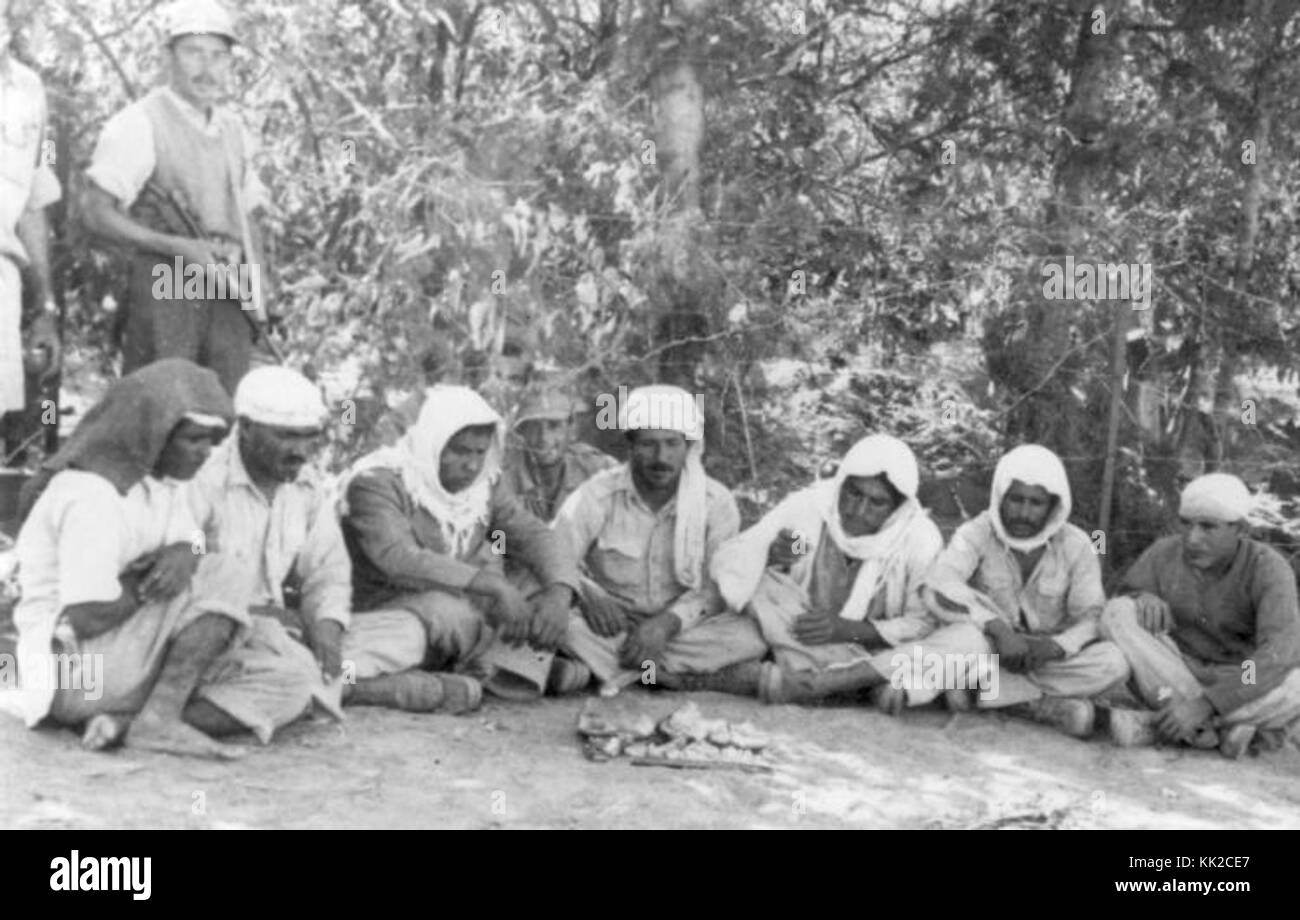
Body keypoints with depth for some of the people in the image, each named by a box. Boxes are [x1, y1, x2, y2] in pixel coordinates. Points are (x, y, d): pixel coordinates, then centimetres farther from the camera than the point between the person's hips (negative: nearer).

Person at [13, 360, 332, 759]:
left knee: (292, 682, -10)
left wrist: (182, 555, -19)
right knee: (225, 577, -23)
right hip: (73, 670, -9)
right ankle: (159, 719, -21)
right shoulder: (90, 494, -21)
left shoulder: (166, 475, 7)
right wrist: (151, 581, -10)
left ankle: (125, 722, -17)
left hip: (140, 656, 9)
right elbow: (87, 618, -26)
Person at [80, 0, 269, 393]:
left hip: (228, 295, 6)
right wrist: (179, 248, -17)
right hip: (163, 290, -6)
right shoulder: (140, 124, -6)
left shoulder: (233, 129, 16)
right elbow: (96, 214, -9)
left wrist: (255, 269, 5)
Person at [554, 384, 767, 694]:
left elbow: (716, 588, -8)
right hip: (613, 625, -1)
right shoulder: (598, 495, -7)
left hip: (682, 627, 1)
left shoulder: (716, 502, -5)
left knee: (750, 636, -28)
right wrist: (586, 593, -30)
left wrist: (667, 622, -25)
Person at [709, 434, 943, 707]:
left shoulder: (921, 541, -15)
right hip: (800, 645, 1)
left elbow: (926, 624, -12)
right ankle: (872, 679, -29)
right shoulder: (806, 508, -14)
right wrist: (767, 554, -35)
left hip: (875, 651, -1)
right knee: (761, 582, -26)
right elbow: (726, 562, -12)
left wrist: (849, 629, -25)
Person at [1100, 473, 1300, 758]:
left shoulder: (1268, 568, -19)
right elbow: (1116, 616, 0)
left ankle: (1156, 724, -26)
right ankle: (1224, 729, -26)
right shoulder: (1164, 554, -8)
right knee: (1118, 612, -22)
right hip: (1174, 677, 3)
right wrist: (1143, 599, -25)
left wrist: (1203, 705, -41)